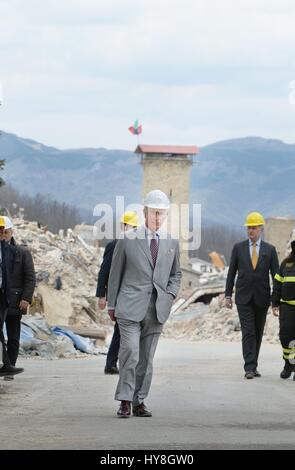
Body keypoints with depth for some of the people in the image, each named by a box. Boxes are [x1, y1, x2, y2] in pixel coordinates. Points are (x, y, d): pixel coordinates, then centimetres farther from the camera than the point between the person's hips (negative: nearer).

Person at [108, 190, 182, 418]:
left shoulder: (172, 243, 11)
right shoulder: (127, 240, 2)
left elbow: (176, 274, 22)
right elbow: (115, 273, 7)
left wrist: (170, 295, 4)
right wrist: (112, 304, 5)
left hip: (157, 310, 3)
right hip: (130, 307, -3)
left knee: (147, 358, 6)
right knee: (130, 352, -15)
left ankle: (139, 402, 13)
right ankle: (125, 401, -8)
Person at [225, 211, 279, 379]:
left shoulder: (270, 250, 4)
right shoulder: (239, 248, 4)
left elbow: (276, 275, 3)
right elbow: (231, 272, 7)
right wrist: (228, 295, 2)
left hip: (262, 298, 1)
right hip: (244, 297, -1)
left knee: (258, 333, 8)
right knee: (248, 332, -10)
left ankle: (254, 366, 18)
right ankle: (249, 368, -15)